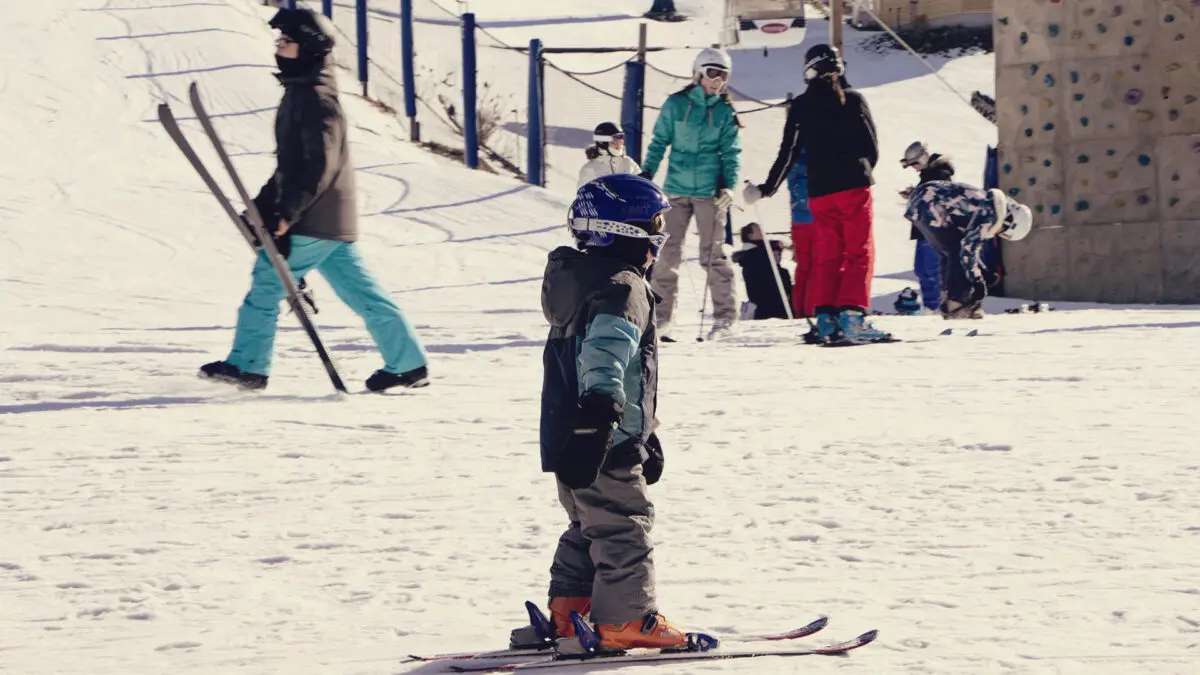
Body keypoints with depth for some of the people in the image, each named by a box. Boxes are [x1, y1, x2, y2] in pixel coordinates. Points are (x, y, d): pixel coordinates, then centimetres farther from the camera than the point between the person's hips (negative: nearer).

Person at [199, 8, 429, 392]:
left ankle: (247, 366, 4)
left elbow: (320, 168, -22)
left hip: (316, 222, -10)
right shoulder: (300, 93, 16)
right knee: (360, 292, 10)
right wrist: (264, 204, 20)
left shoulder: (316, 99, -16)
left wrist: (285, 213, -23)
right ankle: (408, 364, 11)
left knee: (266, 282, -2)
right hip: (332, 220, 10)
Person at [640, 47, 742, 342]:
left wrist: (729, 185, -8)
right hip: (676, 188, 1)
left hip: (710, 192, -1)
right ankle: (660, 315, 5)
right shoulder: (676, 105, 4)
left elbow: (731, 153, 6)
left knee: (713, 254, -3)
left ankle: (724, 316, 3)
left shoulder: (725, 112, 5)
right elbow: (659, 141, 9)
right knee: (668, 253, 0)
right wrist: (647, 173, -1)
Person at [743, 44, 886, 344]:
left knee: (827, 255, 11)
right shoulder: (853, 100, -1)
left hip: (819, 191, 3)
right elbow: (872, 147, 3)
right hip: (853, 185, -3)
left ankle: (824, 318, 1)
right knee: (859, 252, -2)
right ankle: (852, 315, -17)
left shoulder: (800, 107, 5)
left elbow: (788, 153, 5)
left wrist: (767, 188, 14)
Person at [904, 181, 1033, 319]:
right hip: (929, 208, -11)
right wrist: (977, 281, -8)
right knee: (957, 252, -5)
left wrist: (982, 271, 26)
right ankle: (956, 305, -4)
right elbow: (968, 246, -16)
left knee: (946, 253, 16)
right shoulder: (991, 215, -14)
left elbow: (972, 242, 27)